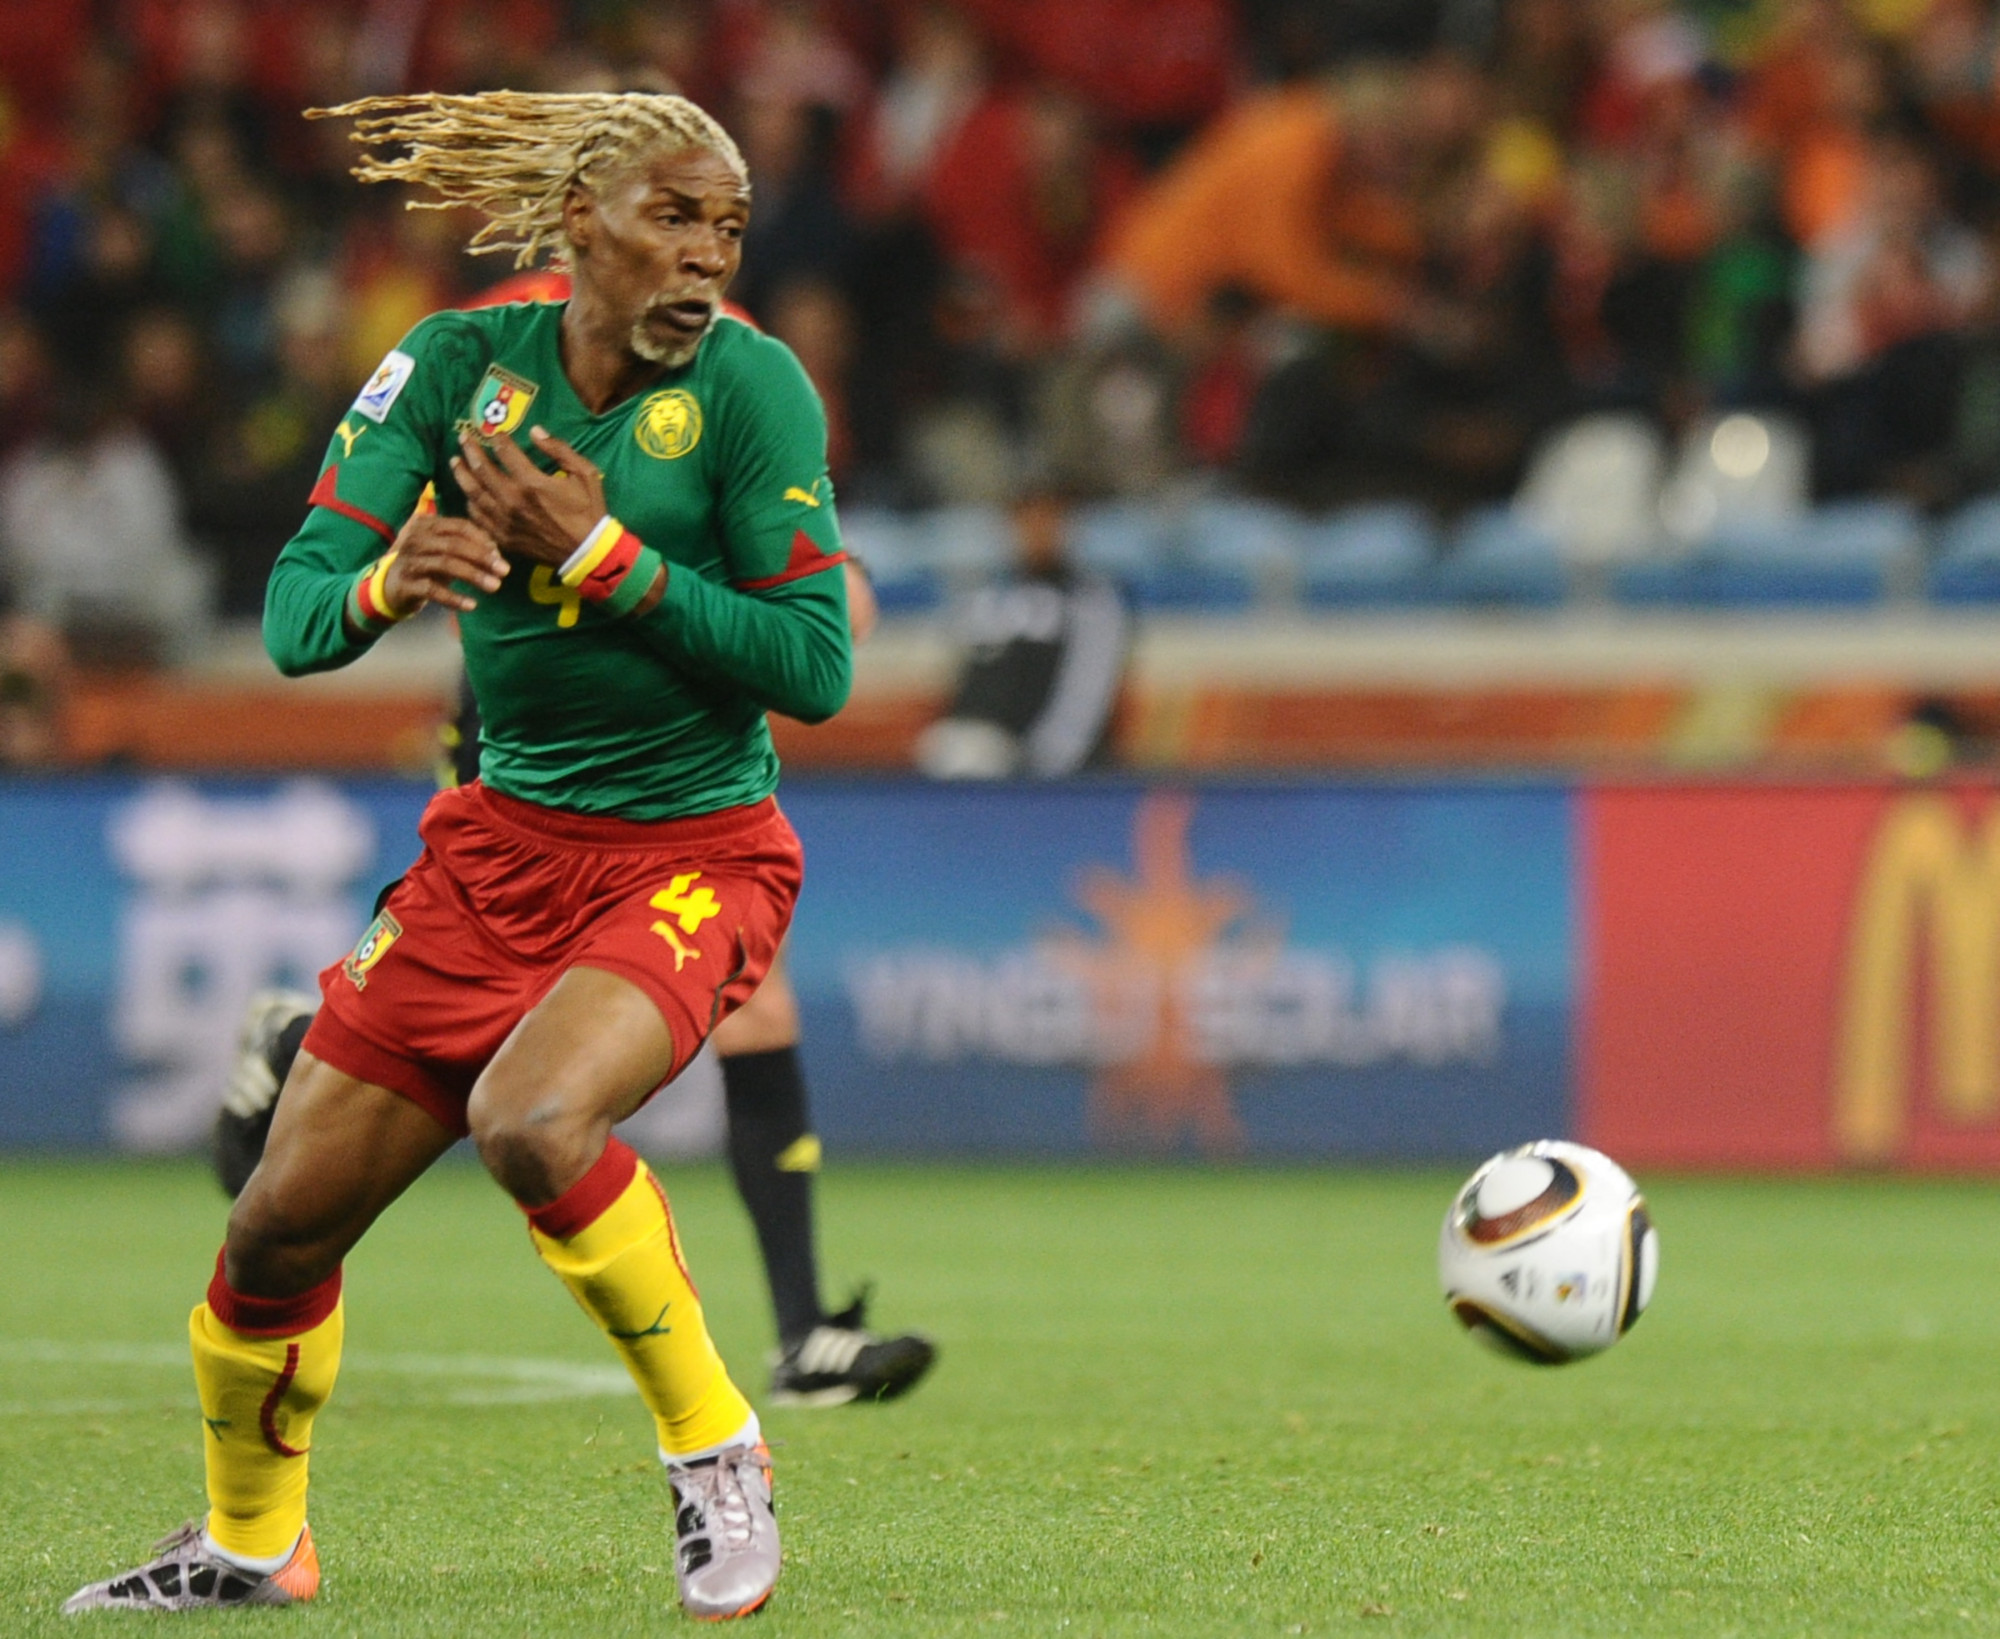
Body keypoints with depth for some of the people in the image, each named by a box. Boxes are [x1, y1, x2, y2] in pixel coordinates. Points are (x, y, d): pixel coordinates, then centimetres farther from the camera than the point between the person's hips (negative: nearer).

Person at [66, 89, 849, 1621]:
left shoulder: (749, 384, -13)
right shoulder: (460, 363, -4)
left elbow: (817, 665, -16)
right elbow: (292, 616, -8)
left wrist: (600, 556, -22)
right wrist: (386, 582, -31)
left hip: (693, 855, -5)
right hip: (501, 845, 5)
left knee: (530, 1121, -33)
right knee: (281, 1224, 5)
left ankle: (717, 1450, -12)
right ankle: (249, 1541, 31)